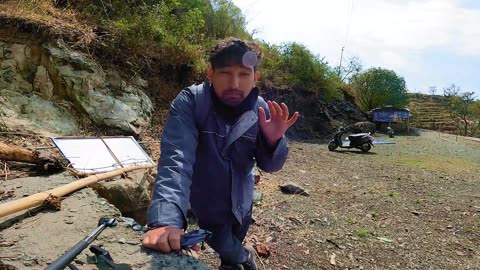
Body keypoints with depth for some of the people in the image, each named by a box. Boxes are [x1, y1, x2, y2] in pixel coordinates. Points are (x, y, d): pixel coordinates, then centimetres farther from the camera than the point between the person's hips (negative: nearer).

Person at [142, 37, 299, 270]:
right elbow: (176, 158, -39)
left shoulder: (260, 109, -15)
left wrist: (273, 140, -32)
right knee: (225, 248, 16)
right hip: (206, 204, -3)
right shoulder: (189, 102, -27)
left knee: (232, 245, 27)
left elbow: (270, 165, -9)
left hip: (241, 202, 4)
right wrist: (166, 219, -53)